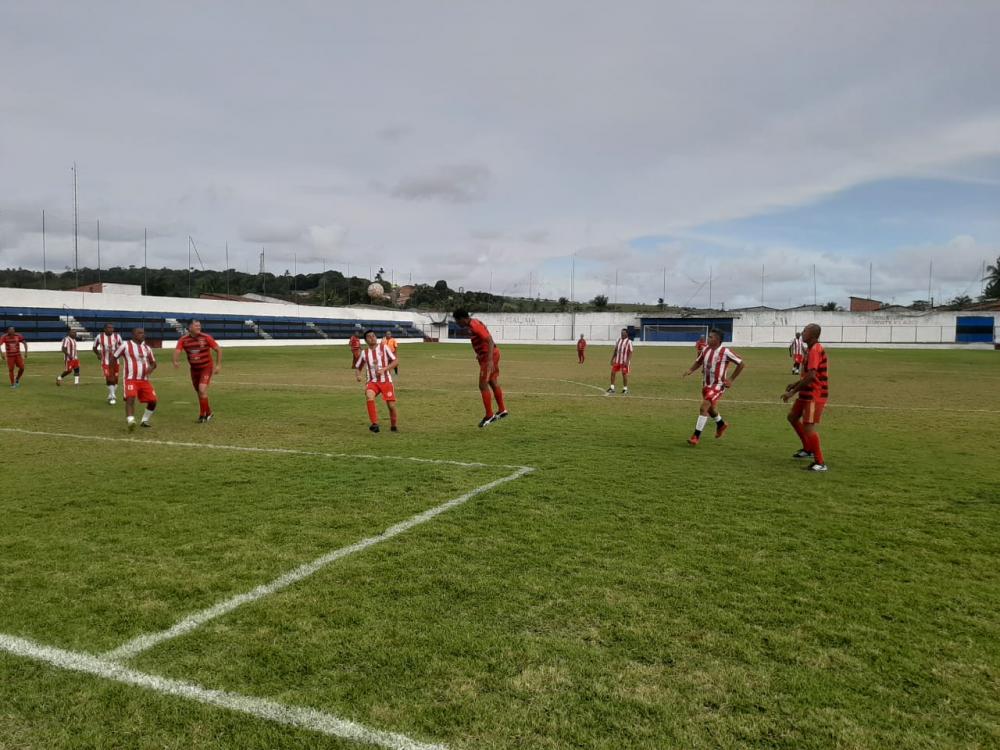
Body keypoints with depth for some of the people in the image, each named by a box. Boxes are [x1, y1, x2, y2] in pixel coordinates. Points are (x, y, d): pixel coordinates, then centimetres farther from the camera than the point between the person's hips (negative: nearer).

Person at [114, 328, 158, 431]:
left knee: (153, 401, 2)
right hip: (131, 380, -5)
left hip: (145, 380, 5)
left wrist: (151, 368, -3)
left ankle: (145, 421, 22)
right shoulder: (125, 345, -2)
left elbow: (153, 363, 20)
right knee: (130, 399, -25)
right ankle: (130, 421, -36)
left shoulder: (147, 348, 13)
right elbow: (113, 357, 3)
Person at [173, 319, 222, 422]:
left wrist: (218, 365, -9)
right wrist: (176, 361, -38)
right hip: (194, 369, 4)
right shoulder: (183, 339, -7)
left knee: (202, 390, -19)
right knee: (199, 392, 13)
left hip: (206, 368, -4)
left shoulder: (206, 337, -13)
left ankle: (203, 414, -6)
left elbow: (218, 350, -6)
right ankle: (208, 413, 31)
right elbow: (177, 350, -17)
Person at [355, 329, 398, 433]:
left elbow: (394, 361, -1)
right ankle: (375, 424, -24)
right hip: (372, 381, 1)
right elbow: (358, 367, 17)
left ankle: (394, 426, 25)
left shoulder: (384, 348, -1)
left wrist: (384, 369, -15)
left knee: (391, 405, -3)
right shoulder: (364, 353, 5)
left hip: (386, 381, -1)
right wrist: (358, 375, -5)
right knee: (369, 397, -31)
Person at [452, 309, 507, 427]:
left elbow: (490, 340, -28)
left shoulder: (475, 325, -21)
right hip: (488, 355, 10)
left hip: (488, 356, -10)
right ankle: (502, 410, 30)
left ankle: (489, 415, 3)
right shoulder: (472, 323, 9)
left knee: (483, 385, -5)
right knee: (493, 383, 19)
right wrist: (480, 354, 31)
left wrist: (490, 360, -34)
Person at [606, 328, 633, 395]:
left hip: (624, 361, -5)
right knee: (613, 373, 3)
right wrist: (612, 359, 11)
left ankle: (625, 389, 12)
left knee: (624, 374, 0)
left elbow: (630, 352, -9)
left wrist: (627, 361, -18)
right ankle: (612, 389, 11)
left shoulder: (629, 342, -6)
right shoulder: (618, 340, 10)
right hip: (617, 360, 5)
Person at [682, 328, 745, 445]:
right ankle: (721, 425, 53)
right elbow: (698, 362, 14)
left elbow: (742, 364, -8)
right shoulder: (705, 349, -1)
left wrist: (731, 379, -8)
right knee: (709, 408, 23)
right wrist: (689, 370, -5)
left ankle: (696, 436, -12)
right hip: (706, 384, 7)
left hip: (718, 385, -7)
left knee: (703, 408, -19)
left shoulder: (725, 352, -17)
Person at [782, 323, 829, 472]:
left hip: (815, 395, -10)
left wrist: (792, 392, -23)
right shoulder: (811, 349, 12)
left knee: (808, 426, -10)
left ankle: (820, 463, -2)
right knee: (792, 416, 19)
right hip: (807, 393, 10)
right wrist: (795, 384, 11)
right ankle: (808, 449, 30)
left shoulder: (815, 350, -20)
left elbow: (811, 376, -26)